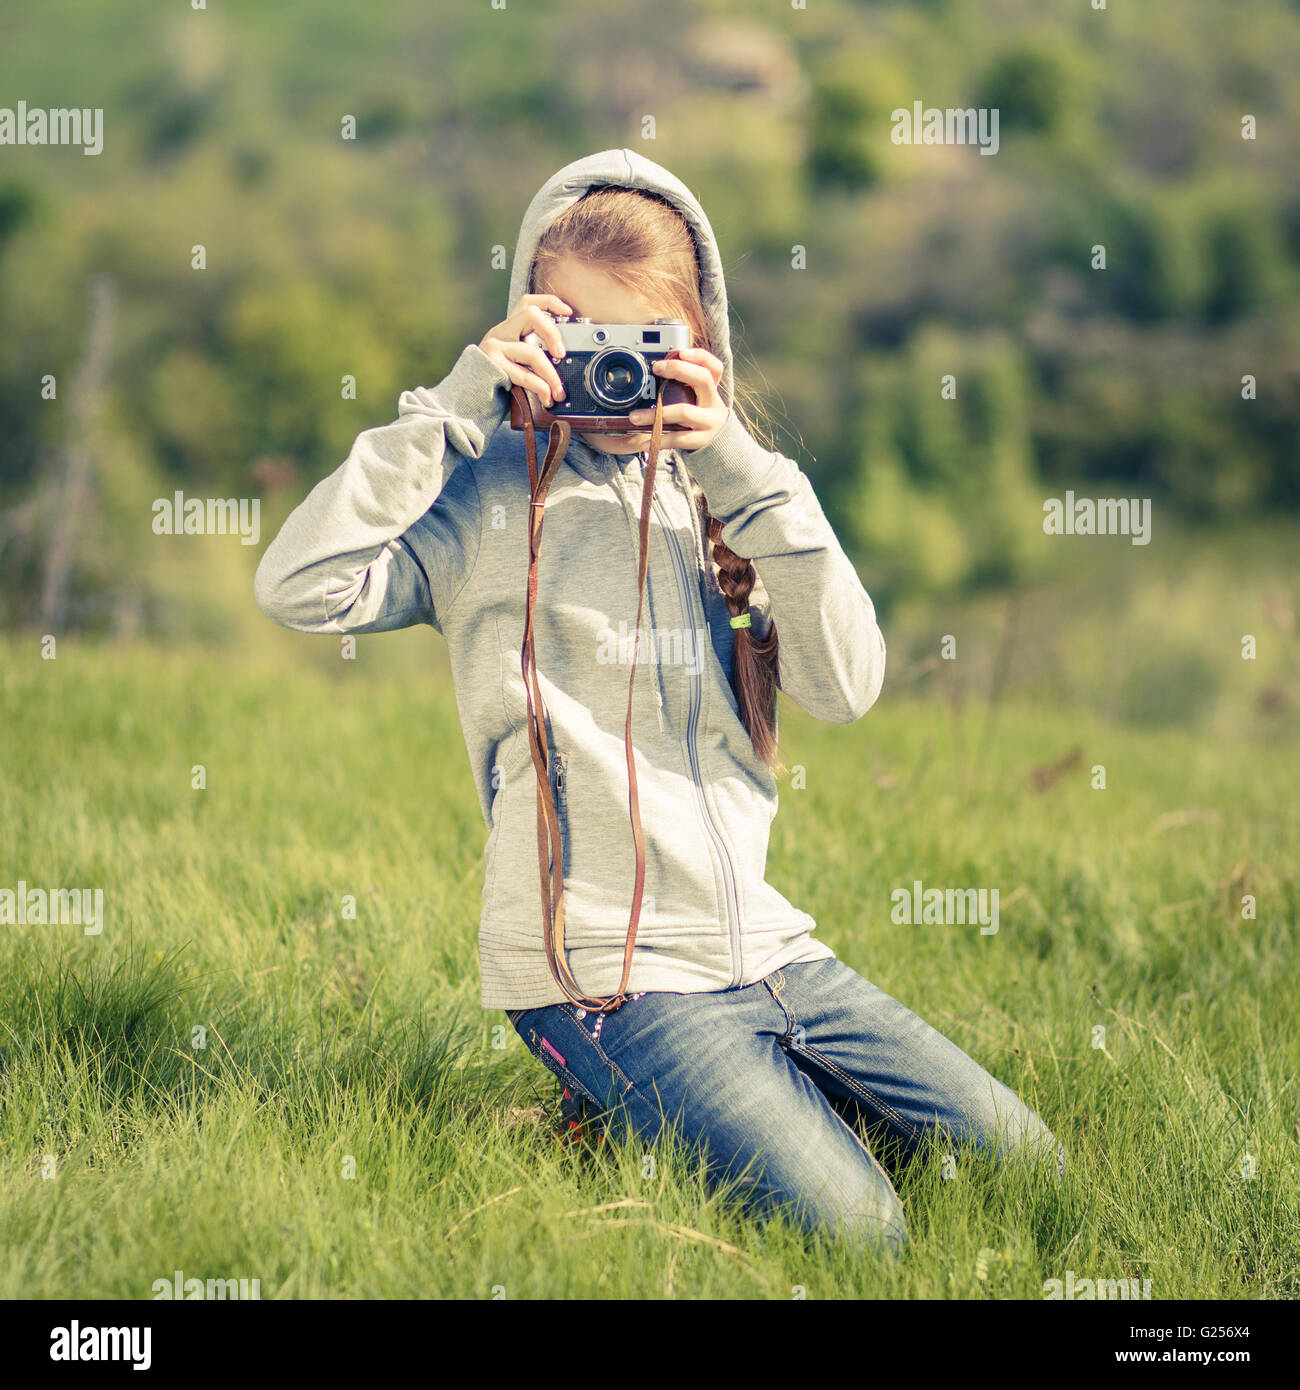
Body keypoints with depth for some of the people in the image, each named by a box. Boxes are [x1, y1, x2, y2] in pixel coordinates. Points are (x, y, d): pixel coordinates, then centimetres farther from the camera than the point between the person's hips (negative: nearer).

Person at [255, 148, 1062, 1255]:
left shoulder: (713, 493, 12)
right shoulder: (493, 500, -1)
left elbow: (847, 686, -1)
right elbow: (301, 586, -18)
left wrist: (749, 479, -10)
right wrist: (456, 409, -16)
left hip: (763, 944, 6)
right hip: (604, 972, -6)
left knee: (1023, 1160, 3)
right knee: (856, 1231, -20)